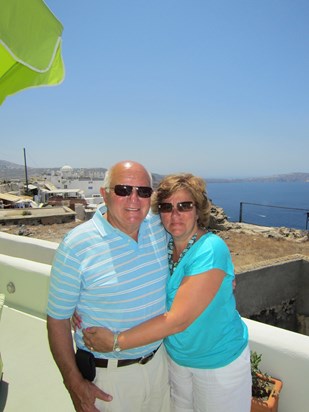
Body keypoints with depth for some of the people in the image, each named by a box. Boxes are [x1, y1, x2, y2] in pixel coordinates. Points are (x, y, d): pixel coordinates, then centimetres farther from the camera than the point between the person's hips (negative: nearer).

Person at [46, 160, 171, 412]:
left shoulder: (159, 227, -9)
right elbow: (57, 319, -13)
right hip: (108, 373, -4)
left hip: (159, 359, 5)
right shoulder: (76, 246, -21)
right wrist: (74, 384, -11)